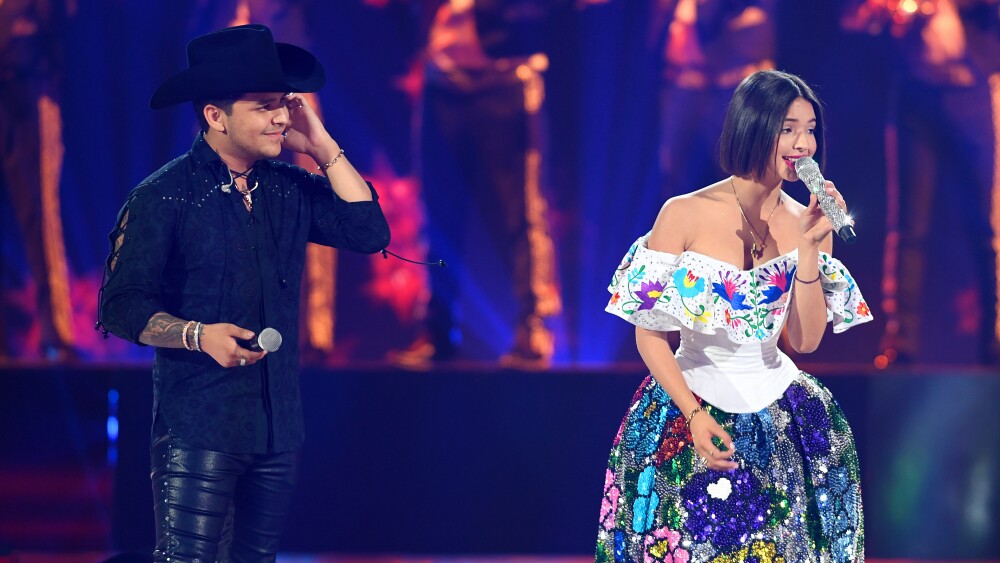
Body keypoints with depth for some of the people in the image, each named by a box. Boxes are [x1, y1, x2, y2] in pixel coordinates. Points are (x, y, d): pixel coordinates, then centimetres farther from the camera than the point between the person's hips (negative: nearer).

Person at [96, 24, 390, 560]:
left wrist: (323, 149, -2)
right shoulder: (165, 196, -6)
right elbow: (122, 306, -7)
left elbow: (369, 233, -1)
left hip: (278, 422, 5)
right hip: (198, 424, -5)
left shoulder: (290, 189, 9)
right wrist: (199, 334, -22)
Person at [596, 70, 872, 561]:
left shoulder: (806, 224, 0)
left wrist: (809, 247, -18)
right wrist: (695, 415, -17)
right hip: (689, 400, -3)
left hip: (776, 410, 3)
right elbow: (649, 334, -8)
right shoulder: (685, 214, -12)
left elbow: (805, 340, -9)